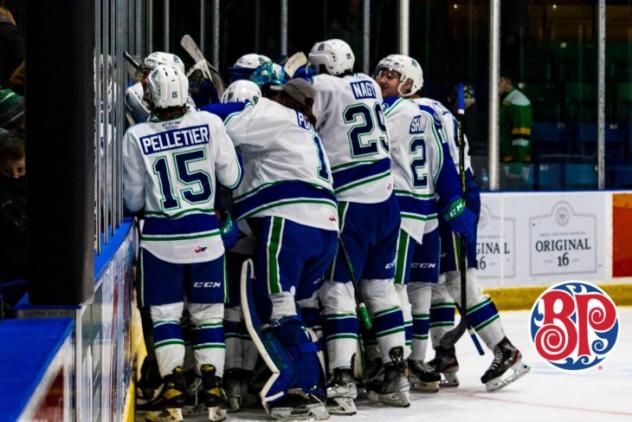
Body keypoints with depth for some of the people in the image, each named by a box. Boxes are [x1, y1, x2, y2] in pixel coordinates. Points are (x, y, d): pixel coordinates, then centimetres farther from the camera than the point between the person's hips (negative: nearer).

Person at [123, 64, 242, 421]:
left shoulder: (136, 137, -8)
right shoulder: (211, 124, -8)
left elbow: (134, 201, 0)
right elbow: (232, 178, -1)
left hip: (160, 237, -1)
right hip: (205, 234, 1)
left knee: (165, 313, 8)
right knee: (208, 313, 11)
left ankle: (174, 384, -3)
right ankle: (213, 388, 6)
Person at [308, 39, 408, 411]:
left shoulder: (324, 86, -8)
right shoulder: (369, 85, 11)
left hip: (352, 206, -7)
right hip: (387, 201, 7)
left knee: (337, 288, -4)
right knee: (381, 286, 15)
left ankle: (342, 383, -10)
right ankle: (397, 377, 18)